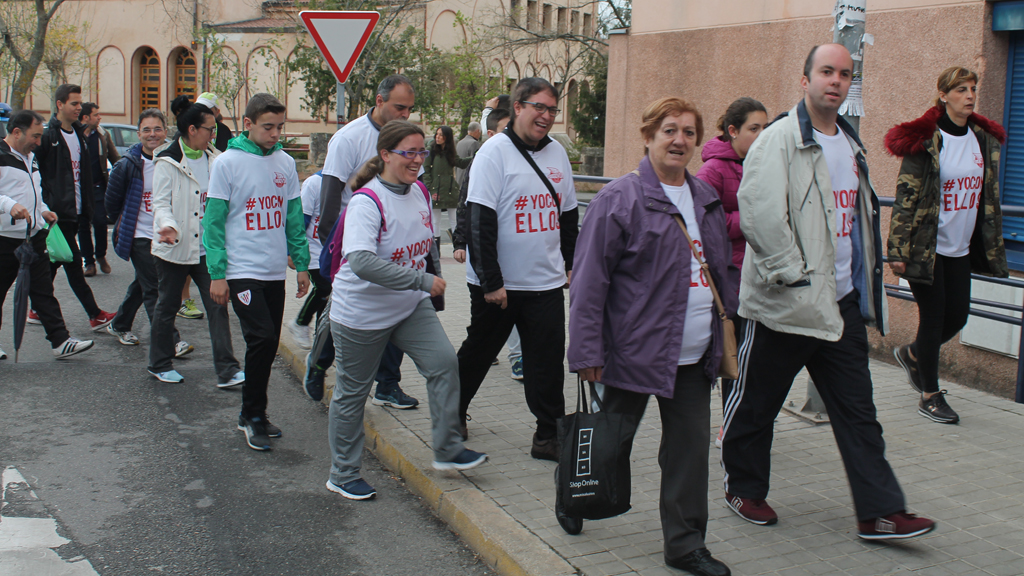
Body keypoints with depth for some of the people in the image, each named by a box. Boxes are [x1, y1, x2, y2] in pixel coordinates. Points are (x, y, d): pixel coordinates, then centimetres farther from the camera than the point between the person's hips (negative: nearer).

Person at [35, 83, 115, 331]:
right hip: (58, 212, -8)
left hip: (75, 211, 8)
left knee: (54, 262, 14)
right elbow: (35, 172, -12)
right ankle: (95, 316, -5)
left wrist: (88, 206, 15)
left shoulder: (78, 135, 15)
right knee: (73, 263, -6)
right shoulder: (48, 136, -10)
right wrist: (46, 206, -15)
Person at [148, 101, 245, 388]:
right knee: (168, 306, 11)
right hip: (175, 248, -4)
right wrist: (167, 225, -31)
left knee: (217, 305, -2)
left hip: (207, 248, 4)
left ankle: (227, 370, -1)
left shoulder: (213, 159, 7)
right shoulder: (168, 162, -9)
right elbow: (161, 203, -12)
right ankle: (160, 363, 29)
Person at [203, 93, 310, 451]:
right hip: (242, 270, -5)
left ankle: (252, 415, 24)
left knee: (268, 344, 10)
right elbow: (213, 222, -5)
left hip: (275, 271, 5)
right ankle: (253, 415, 2)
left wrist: (301, 263, 10)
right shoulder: (228, 163, -6)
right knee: (262, 338, -15)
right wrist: (217, 274, -9)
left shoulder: (285, 163, 8)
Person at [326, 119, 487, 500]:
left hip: (411, 307, 7)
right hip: (361, 312, -6)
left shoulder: (419, 192, 1)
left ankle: (448, 450, 7)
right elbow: (361, 261, -36)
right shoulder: (367, 201, -23)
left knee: (444, 361, -8)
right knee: (352, 392, 6)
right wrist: (421, 280, -35)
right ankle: (343, 475, 22)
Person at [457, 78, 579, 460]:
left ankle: (549, 435, 9)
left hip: (547, 282, 4)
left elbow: (568, 215, 18)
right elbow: (480, 222, -16)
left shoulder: (557, 153, 8)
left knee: (548, 360, 1)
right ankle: (453, 413, 34)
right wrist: (490, 282, -18)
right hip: (497, 284, -4)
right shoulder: (495, 152, -11)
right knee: (478, 351, 13)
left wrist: (572, 264, 14)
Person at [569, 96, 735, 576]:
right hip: (635, 351, -5)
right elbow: (589, 279, -13)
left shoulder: (707, 200, 12)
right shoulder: (620, 199, -10)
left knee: (691, 448, 8)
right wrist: (587, 351, -16)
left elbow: (722, 272, 19)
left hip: (694, 357, 6)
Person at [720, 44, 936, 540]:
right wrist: (791, 274, -21)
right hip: (786, 303, -7)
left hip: (842, 300, 7)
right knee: (756, 402, 9)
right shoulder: (780, 139, -11)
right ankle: (743, 487, 28)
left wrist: (864, 282, 19)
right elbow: (759, 212, -22)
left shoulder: (850, 144, 15)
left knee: (857, 410, 7)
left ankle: (879, 512, 13)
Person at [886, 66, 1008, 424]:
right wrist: (898, 251, -16)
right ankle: (930, 395, 13)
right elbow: (905, 196, -13)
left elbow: (989, 198, 14)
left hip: (961, 248, 6)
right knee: (933, 317, -1)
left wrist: (993, 248, 13)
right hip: (927, 246, -6)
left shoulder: (985, 140, 7)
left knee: (958, 316, 8)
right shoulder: (925, 141, -11)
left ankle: (911, 354, 36)